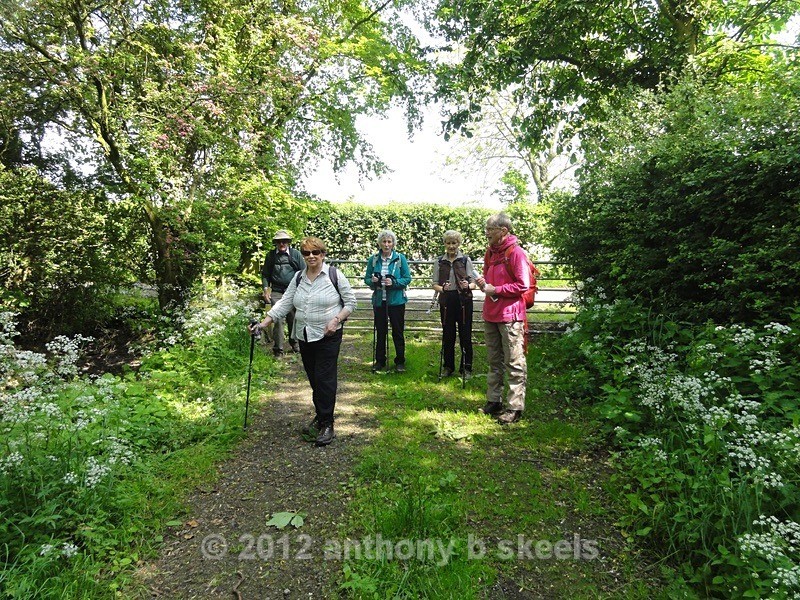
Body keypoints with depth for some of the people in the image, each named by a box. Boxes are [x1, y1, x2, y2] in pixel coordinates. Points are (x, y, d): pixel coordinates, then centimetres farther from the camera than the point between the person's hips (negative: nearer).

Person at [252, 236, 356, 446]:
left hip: (328, 336, -5)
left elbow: (350, 302, -3)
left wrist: (336, 320, -16)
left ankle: (327, 423, 3)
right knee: (313, 378, 12)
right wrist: (264, 323, -1)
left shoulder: (334, 275, -6)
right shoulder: (298, 278, 8)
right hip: (305, 336, 5)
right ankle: (319, 415, 27)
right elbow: (284, 303, 6)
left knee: (325, 378, -6)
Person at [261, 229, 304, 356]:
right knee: (277, 319, -6)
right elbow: (265, 274, 12)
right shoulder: (271, 255, 8)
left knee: (293, 319, 8)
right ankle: (278, 348, 2)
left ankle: (294, 344, 26)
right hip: (276, 292, 0)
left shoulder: (295, 254, 4)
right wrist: (266, 290, 1)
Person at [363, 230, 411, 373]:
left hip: (396, 301, -2)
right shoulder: (373, 259, 2)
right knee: (380, 331, 11)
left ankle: (400, 361, 20)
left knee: (398, 332, 6)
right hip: (379, 300, 2)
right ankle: (380, 360, 25)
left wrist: (394, 282, -21)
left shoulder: (400, 258, -5)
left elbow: (407, 279, -5)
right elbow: (366, 279, 7)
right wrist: (372, 280, -16)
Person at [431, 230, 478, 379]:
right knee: (447, 335, 9)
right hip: (446, 301, 2)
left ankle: (466, 368, 16)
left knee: (465, 335, 2)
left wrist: (468, 286, -23)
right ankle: (448, 366, 24)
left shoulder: (466, 260, 0)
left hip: (464, 301, -2)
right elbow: (434, 284, 5)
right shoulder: (439, 262, 6)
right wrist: (442, 288, -16)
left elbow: (473, 283, 0)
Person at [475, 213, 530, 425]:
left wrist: (496, 290, -14)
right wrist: (483, 282, 3)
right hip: (490, 314, 8)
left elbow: (523, 285, -15)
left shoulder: (516, 253, -11)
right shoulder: (490, 252, 13)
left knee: (514, 363, 0)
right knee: (494, 361, 15)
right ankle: (494, 401, 26)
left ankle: (515, 408, 8)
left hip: (510, 315, -8)